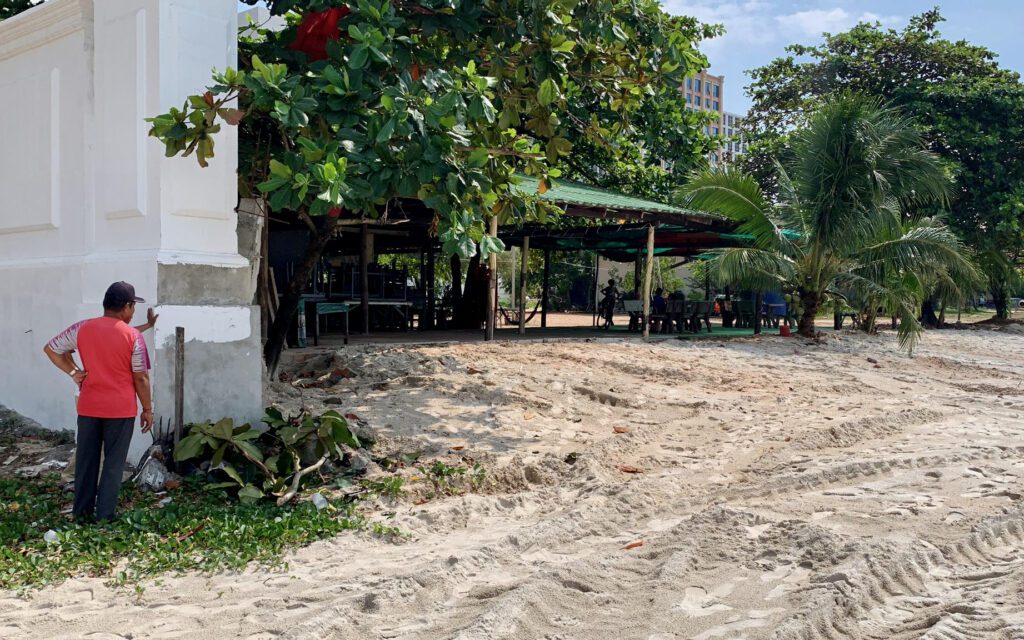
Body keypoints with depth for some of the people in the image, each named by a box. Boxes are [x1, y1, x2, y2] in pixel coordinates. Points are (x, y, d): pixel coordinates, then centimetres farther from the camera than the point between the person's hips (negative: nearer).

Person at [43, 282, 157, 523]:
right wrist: (147, 409, 1)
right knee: (114, 462, 6)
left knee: (86, 459, 14)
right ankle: (105, 514, 10)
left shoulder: (82, 328, -1)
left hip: (88, 406, 4)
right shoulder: (133, 336, -12)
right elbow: (141, 378, -8)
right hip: (121, 408, -4)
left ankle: (81, 511, 22)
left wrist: (73, 371, 8)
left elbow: (50, 349, 7)